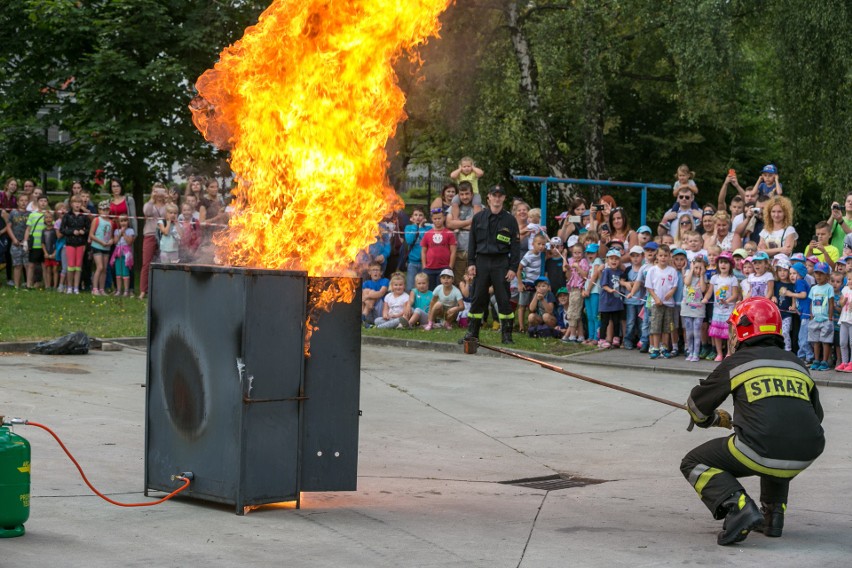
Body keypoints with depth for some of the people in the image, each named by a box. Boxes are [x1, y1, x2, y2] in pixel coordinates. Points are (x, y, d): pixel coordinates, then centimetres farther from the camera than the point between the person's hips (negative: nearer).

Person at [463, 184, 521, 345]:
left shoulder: (509, 220, 3)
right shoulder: (478, 217, 7)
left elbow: (515, 245, 2)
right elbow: (472, 241, 10)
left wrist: (513, 267, -5)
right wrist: (471, 262, 2)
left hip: (501, 262, -1)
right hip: (482, 261, 2)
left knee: (504, 299, -3)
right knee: (478, 297, 2)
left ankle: (506, 334, 2)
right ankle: (472, 332, 9)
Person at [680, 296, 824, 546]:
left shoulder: (735, 363, 7)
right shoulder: (797, 364, 19)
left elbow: (697, 407, 19)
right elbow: (816, 415, 29)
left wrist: (715, 419, 42)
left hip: (760, 452, -5)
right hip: (804, 457, 5)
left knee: (694, 463, 15)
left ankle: (738, 507, -8)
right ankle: (773, 515, 27)